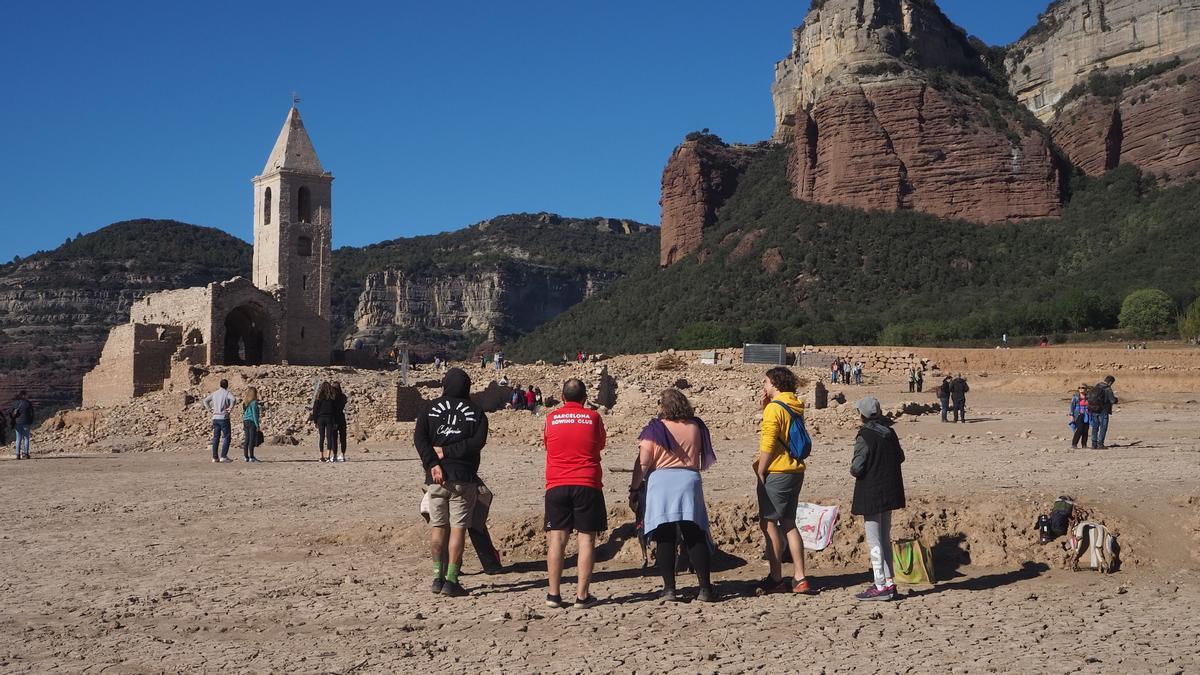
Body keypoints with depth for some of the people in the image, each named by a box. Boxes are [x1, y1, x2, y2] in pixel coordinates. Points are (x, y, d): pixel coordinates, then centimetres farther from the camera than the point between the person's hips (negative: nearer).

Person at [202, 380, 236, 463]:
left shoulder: (215, 393, 12)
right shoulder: (227, 393, -6)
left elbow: (205, 400, 19)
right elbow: (233, 399, -26)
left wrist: (209, 409, 14)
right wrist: (230, 408, -15)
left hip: (215, 418, 6)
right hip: (224, 418, -6)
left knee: (215, 438, 8)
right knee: (226, 437, -1)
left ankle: (215, 457, 7)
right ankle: (223, 456, -10)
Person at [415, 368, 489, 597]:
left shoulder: (432, 408, 7)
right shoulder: (476, 413, 3)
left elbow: (419, 437, -6)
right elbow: (478, 441, -12)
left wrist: (433, 463, -11)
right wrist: (449, 452, -9)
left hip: (436, 477, 2)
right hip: (463, 478, -2)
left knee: (438, 527, 12)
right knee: (458, 528, 1)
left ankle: (438, 578, 14)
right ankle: (451, 581, -3)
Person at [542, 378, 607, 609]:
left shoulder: (551, 418, 4)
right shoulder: (593, 417, 1)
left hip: (556, 486, 1)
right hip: (587, 485, -1)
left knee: (556, 539, 4)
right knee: (586, 539, 2)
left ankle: (553, 594, 4)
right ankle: (582, 595, 0)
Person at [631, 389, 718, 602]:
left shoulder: (655, 429, -4)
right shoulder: (695, 427, 9)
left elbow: (643, 463, -7)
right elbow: (705, 460, 18)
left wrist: (635, 487, 1)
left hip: (661, 481, -3)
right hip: (689, 480, 3)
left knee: (665, 539, 1)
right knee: (695, 537, 5)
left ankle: (669, 588, -1)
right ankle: (705, 588, 1)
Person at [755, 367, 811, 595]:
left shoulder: (775, 408, -14)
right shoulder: (795, 407, 13)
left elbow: (768, 445, -18)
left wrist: (760, 472, -10)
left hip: (776, 473, -9)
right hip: (795, 471, 9)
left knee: (768, 523, -2)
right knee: (788, 523, 12)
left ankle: (775, 579, 0)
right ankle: (799, 578, 10)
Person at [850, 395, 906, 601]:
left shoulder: (864, 436, -18)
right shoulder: (890, 433, 3)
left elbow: (857, 468, -21)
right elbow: (900, 457, 15)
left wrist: (853, 470, 0)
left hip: (871, 495, -7)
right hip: (890, 492, 7)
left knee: (874, 542, -1)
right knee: (885, 539, 17)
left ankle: (881, 586, -1)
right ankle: (889, 582, 21)